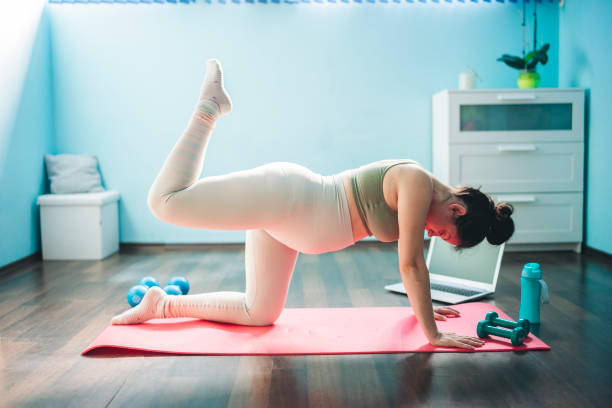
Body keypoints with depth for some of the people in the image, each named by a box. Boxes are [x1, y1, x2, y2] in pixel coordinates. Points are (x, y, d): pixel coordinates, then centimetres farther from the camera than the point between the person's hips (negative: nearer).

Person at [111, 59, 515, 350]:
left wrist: (423, 306, 32)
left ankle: (161, 303, 20)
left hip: (287, 220, 10)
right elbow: (411, 263, -18)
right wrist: (435, 336, -13)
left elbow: (411, 262, 23)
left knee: (260, 313, 14)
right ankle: (211, 105, 4)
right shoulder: (418, 184, -16)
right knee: (166, 201, -17)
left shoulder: (418, 192, 11)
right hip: (285, 195, -10)